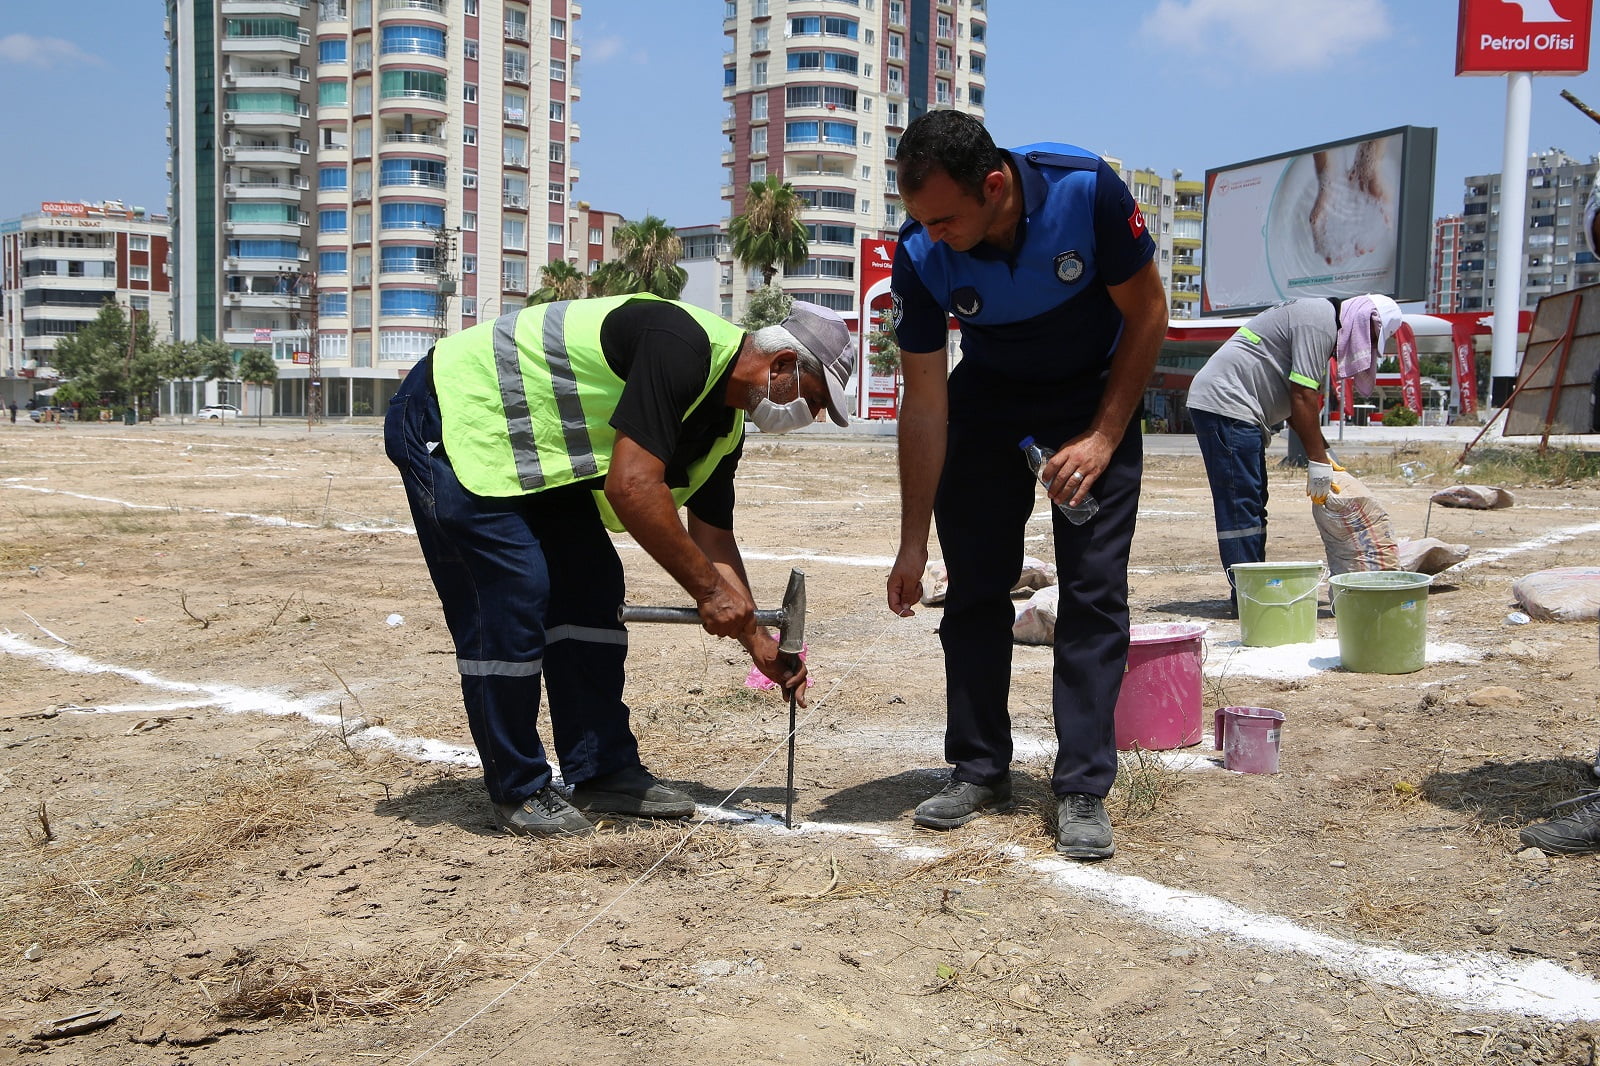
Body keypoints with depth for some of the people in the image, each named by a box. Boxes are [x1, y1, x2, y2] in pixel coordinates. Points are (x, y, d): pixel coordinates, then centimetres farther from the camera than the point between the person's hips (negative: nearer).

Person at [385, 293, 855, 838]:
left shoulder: (724, 424, 3)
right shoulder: (683, 347, -27)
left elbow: (713, 541, 10)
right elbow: (632, 488, -33)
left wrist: (759, 642, 7)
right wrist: (709, 589, -24)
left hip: (528, 447, 10)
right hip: (451, 422, -10)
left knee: (589, 590, 6)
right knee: (510, 603, -13)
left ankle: (603, 772, 15)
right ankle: (518, 792, 2)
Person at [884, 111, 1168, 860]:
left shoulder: (1086, 190, -30)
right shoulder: (922, 256, -24)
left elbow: (1147, 314, -15)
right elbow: (925, 402, -16)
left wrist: (1103, 438, -21)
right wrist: (913, 542, -14)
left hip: (1097, 393, -2)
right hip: (989, 397, 2)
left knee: (1094, 589, -9)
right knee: (974, 585, -1)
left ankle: (1082, 790, -2)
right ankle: (980, 770, 13)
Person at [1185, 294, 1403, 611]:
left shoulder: (1317, 317, 21)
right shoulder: (1320, 321, -12)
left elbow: (1295, 400, 21)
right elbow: (1303, 397, -17)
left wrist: (1321, 454, 14)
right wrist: (1318, 462, -13)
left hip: (1230, 408, 11)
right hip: (1224, 403, -11)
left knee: (1251, 506, 12)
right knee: (1241, 505, -11)